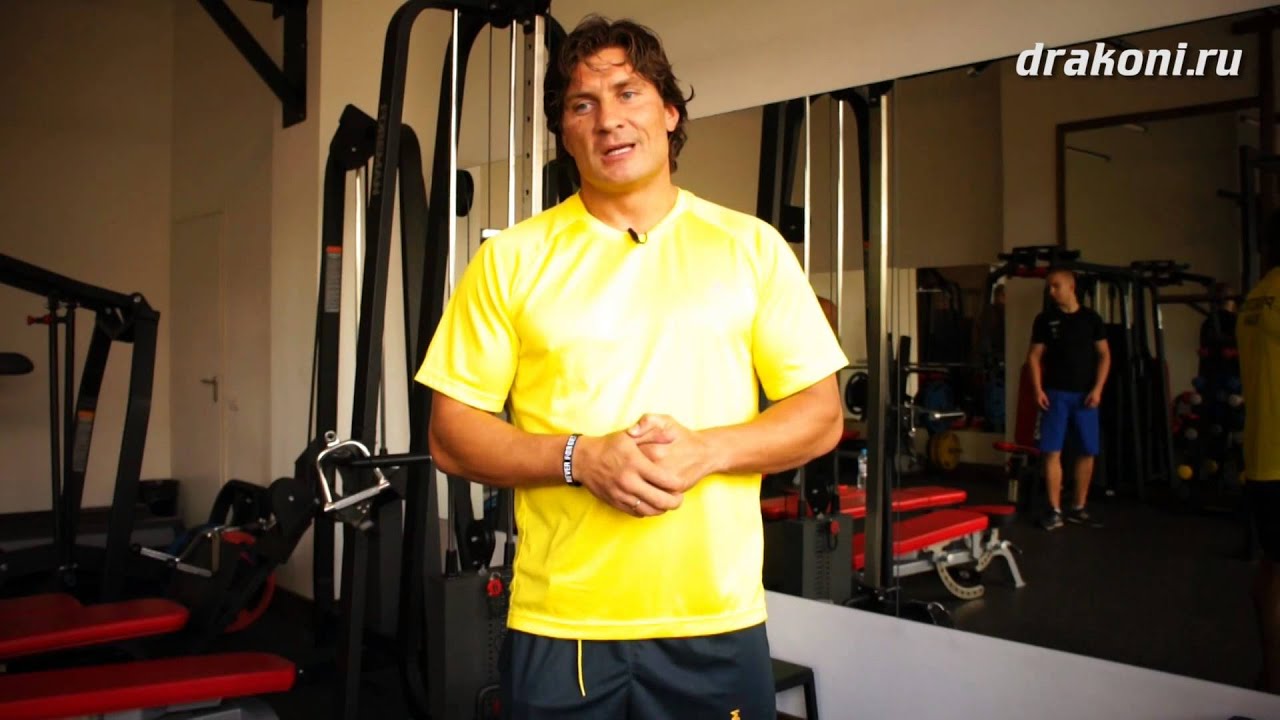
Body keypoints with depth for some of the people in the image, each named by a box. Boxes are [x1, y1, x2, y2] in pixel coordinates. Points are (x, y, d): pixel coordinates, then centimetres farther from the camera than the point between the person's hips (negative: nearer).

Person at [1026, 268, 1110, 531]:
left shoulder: (1091, 318, 4)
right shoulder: (1045, 319, 3)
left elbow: (1104, 355, 5)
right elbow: (1034, 356, 4)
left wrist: (1097, 388, -6)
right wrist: (1038, 389, -7)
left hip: (1084, 394, 1)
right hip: (1055, 393, -1)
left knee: (1087, 451, 4)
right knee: (1052, 452, -5)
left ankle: (1079, 506, 17)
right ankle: (1055, 510, 0)